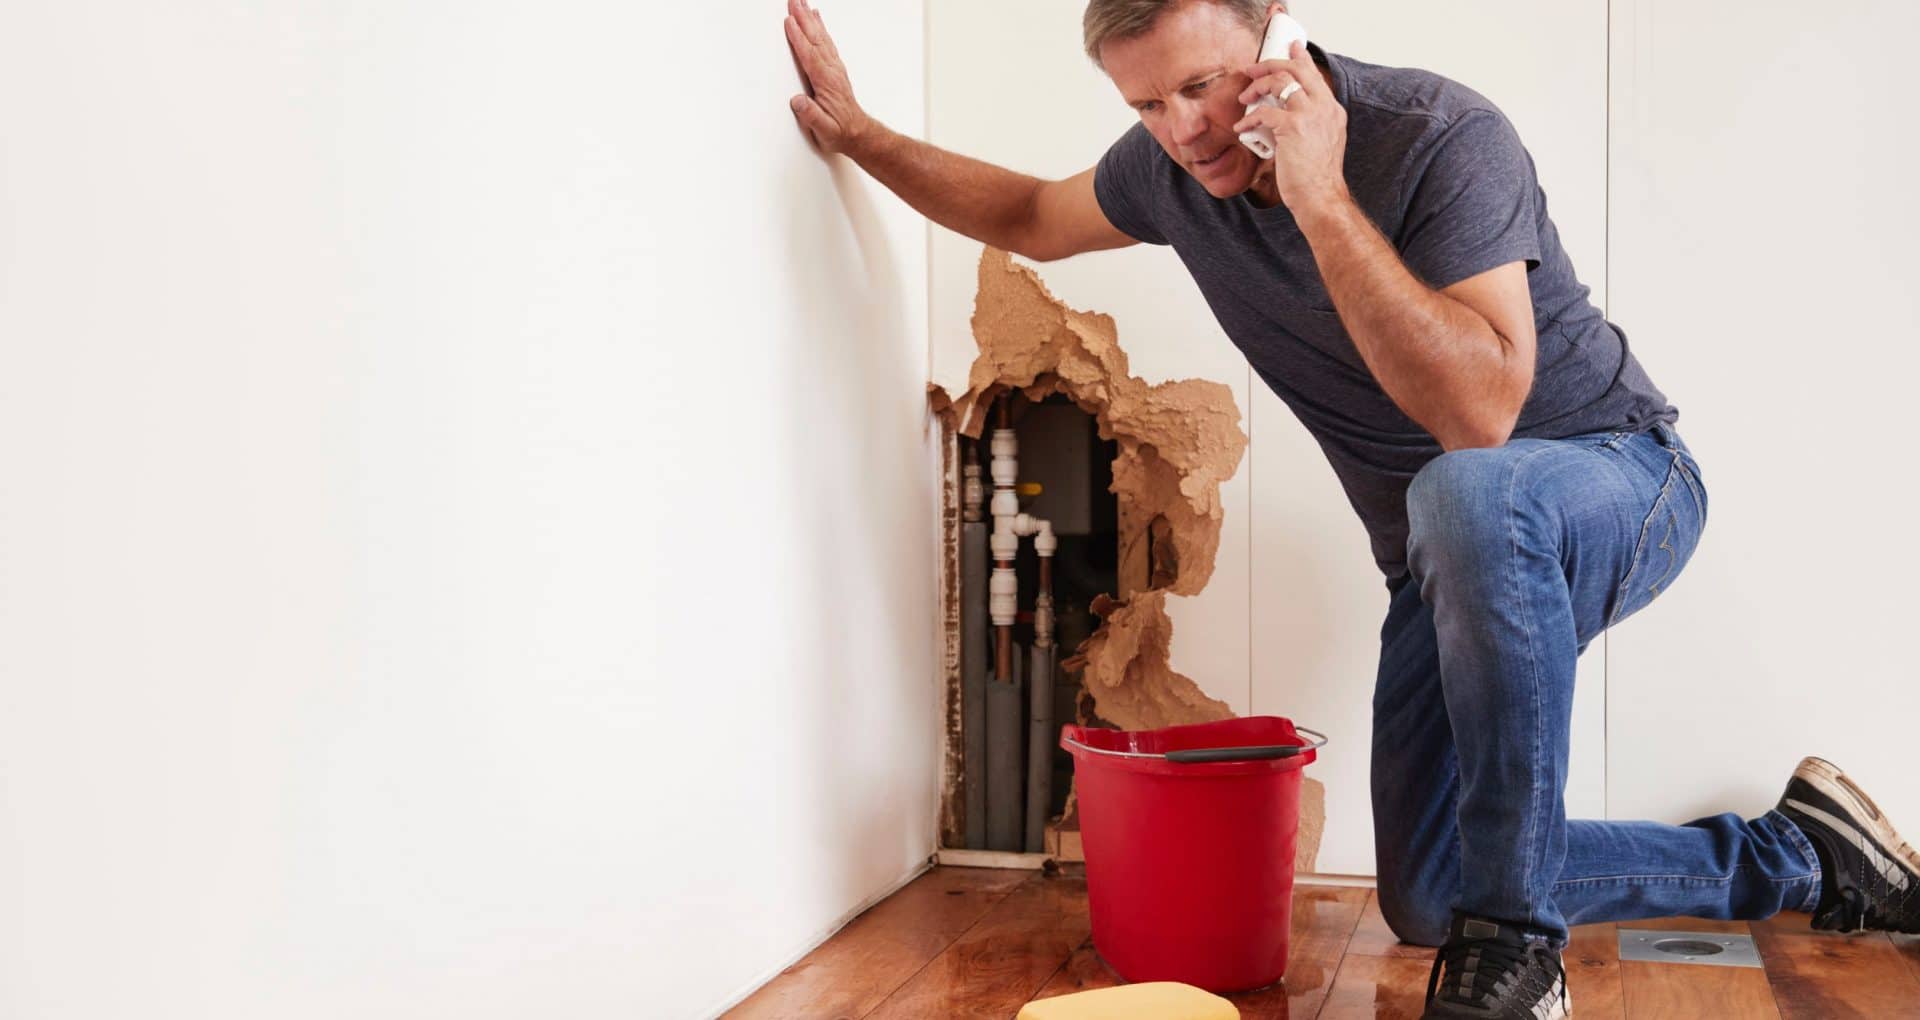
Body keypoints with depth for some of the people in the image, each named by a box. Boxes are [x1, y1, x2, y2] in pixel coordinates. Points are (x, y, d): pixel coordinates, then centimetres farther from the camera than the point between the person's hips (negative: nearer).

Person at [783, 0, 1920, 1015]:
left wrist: (1322, 199, -38)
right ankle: (1798, 856, 17)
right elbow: (1029, 217, 16)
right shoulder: (1174, 166, -5)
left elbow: (1478, 414, -38)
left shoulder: (1441, 138, -26)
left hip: (1620, 482, -6)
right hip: (1457, 558, 7)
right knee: (1427, 901, 2)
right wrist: (856, 130, 12)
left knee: (1465, 493, -44)